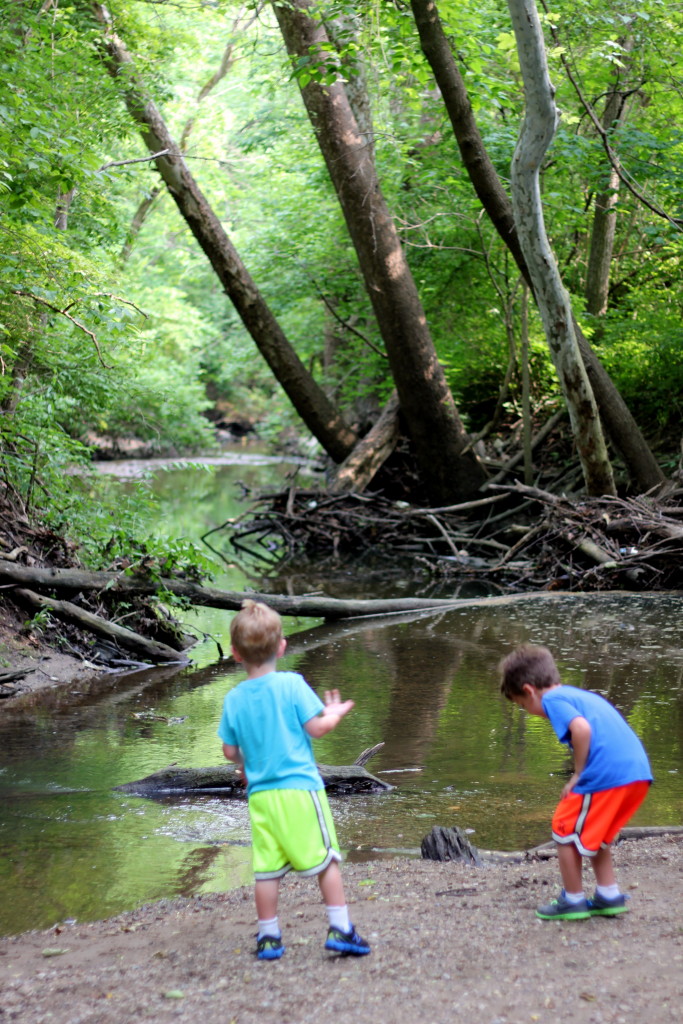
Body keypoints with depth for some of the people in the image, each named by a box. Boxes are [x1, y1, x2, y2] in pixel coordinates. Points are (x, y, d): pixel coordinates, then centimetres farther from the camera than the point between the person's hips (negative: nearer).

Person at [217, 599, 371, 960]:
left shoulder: (234, 699, 2)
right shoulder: (292, 685, -8)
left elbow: (230, 751, 8)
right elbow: (316, 727, -8)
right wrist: (336, 713, 12)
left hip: (260, 793, 3)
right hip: (300, 788, -3)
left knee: (266, 869, 8)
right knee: (326, 860, 6)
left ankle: (268, 937, 15)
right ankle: (340, 929, 6)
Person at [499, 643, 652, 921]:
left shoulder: (552, 699, 1)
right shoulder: (583, 695, 27)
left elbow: (582, 729, -17)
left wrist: (578, 775, -6)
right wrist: (582, 780, 21)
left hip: (607, 775, -9)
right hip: (639, 773, 9)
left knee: (566, 831, 9)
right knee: (593, 833, 26)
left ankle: (573, 900, 17)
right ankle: (609, 895, 26)